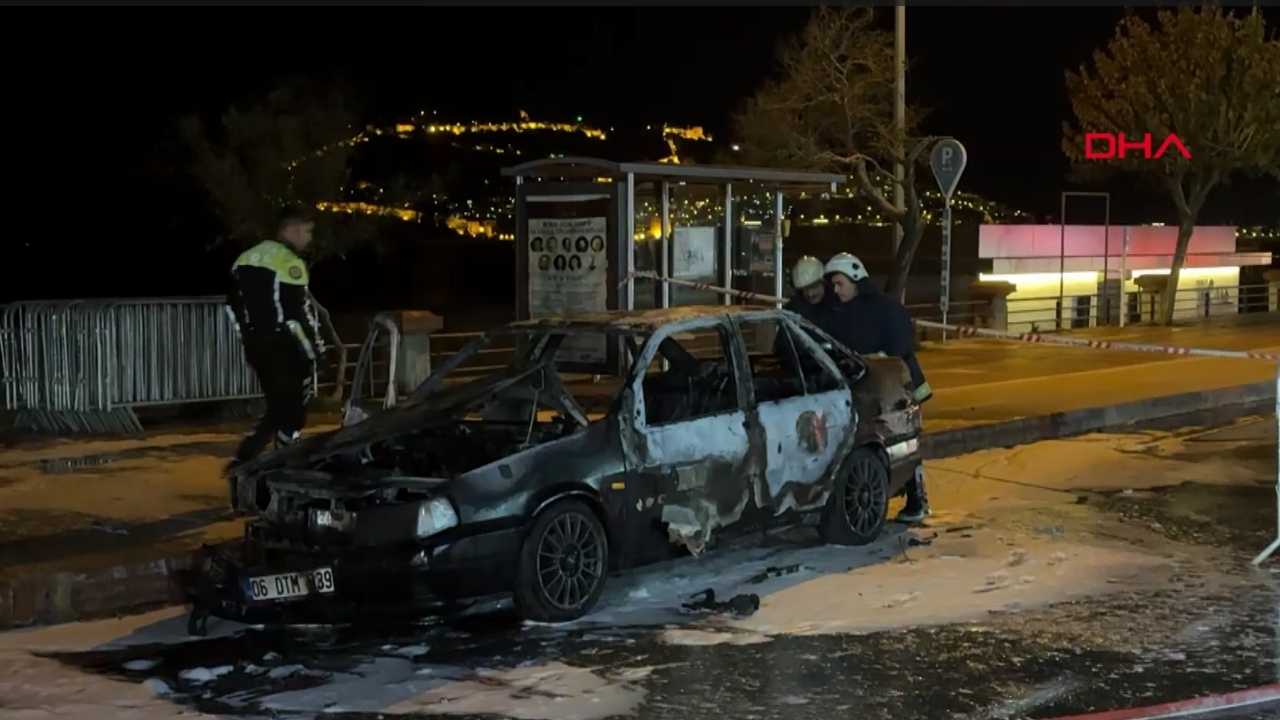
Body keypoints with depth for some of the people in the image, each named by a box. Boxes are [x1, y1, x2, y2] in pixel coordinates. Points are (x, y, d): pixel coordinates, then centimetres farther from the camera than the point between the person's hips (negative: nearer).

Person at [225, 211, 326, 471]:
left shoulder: (247, 259, 13)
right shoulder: (288, 262, -14)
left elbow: (234, 305, 17)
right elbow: (298, 312, -17)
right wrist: (314, 349, -8)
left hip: (256, 345, 8)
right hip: (284, 347, -8)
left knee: (278, 410, 16)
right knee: (291, 413, 2)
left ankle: (242, 460, 9)